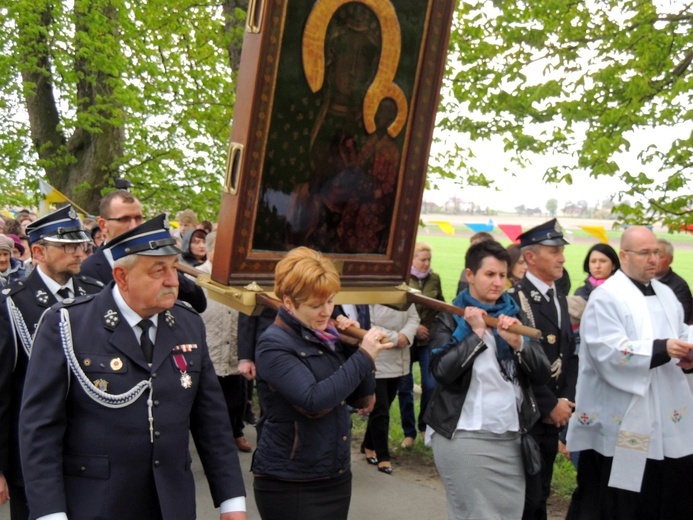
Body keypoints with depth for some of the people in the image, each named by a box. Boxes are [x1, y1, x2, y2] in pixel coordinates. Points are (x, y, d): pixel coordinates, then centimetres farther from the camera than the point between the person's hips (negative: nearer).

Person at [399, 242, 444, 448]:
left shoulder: (434, 279, 3)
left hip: (429, 339, 2)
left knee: (431, 385, -2)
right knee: (405, 387, 6)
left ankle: (425, 426, 21)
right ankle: (409, 432, 20)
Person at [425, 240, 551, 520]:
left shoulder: (515, 316, 9)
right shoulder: (449, 318, -1)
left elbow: (543, 375, 2)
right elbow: (442, 371, -17)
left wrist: (518, 342, -14)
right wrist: (476, 334, -16)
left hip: (511, 437, 4)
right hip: (464, 438, -4)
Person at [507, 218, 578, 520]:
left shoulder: (559, 299, 13)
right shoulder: (515, 300, -16)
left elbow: (569, 355, 12)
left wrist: (566, 399, -1)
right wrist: (550, 405, -13)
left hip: (553, 413, 8)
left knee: (540, 493, 16)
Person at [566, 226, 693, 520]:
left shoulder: (666, 295, 14)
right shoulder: (606, 297, -10)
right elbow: (608, 353, -20)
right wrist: (661, 349, -26)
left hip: (666, 417, 7)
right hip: (621, 421, -7)